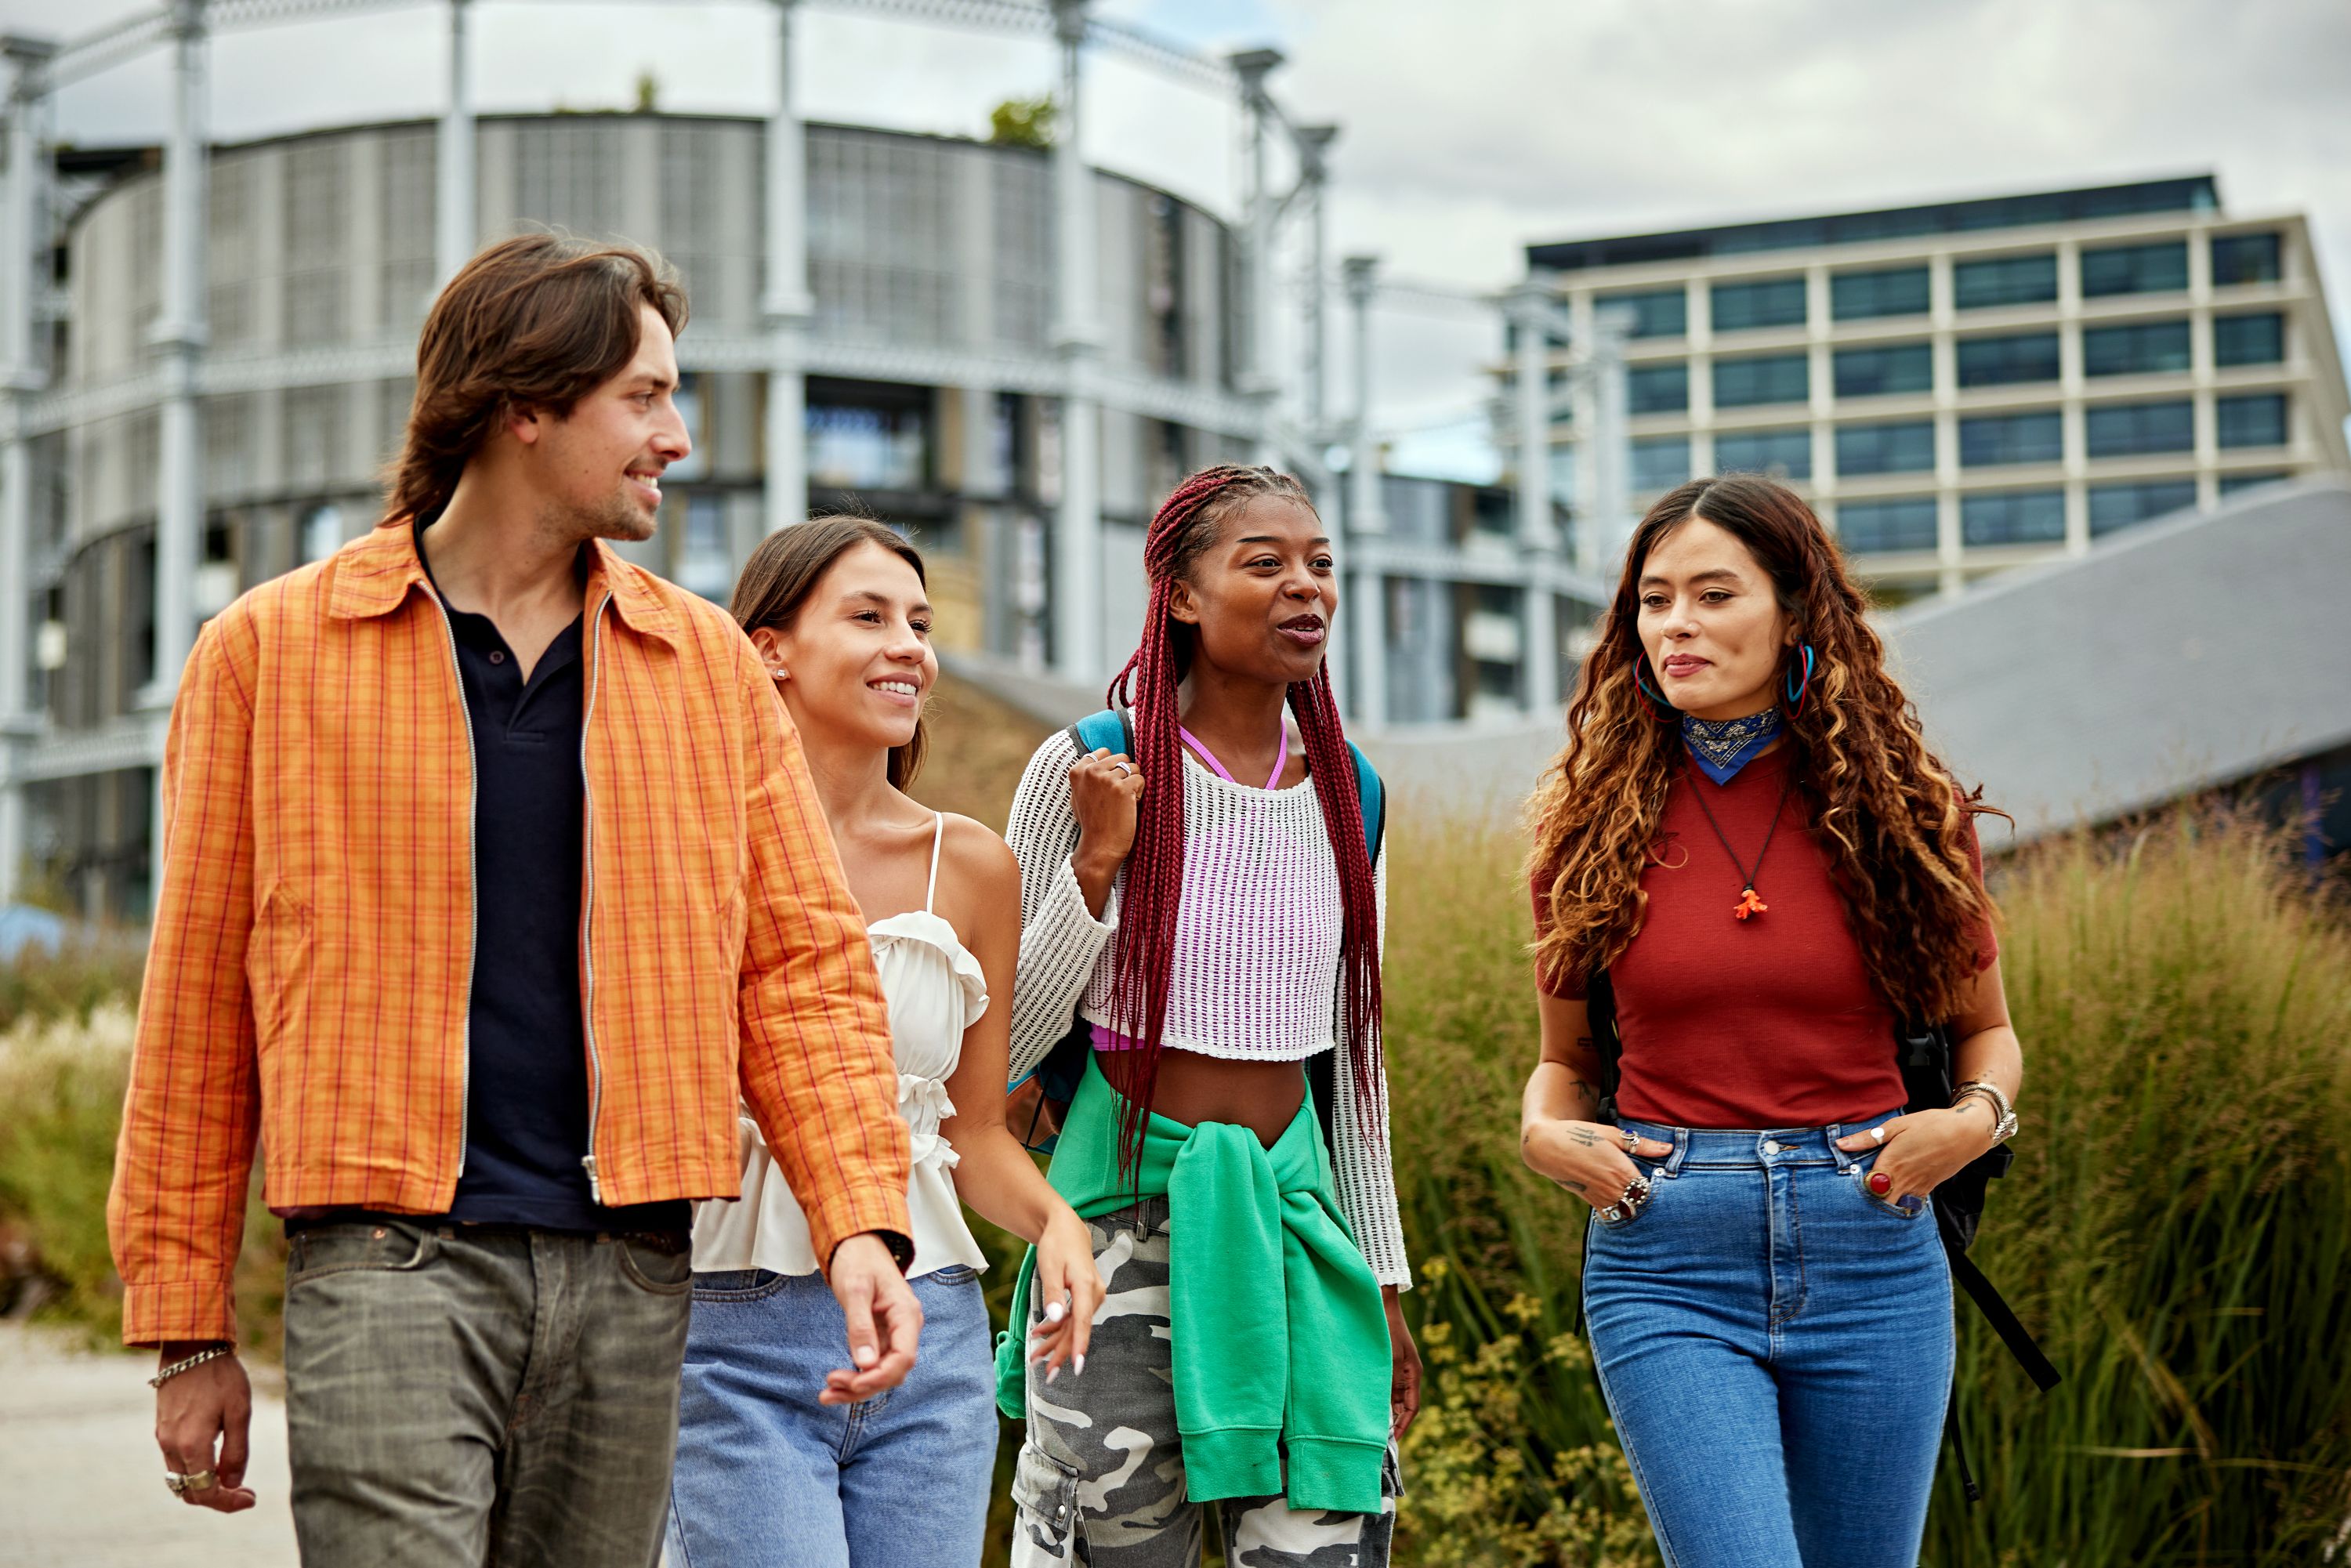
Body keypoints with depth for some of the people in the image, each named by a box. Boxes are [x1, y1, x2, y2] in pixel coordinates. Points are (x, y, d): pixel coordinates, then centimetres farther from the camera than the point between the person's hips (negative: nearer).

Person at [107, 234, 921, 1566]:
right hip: (390, 1258, -3)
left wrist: (862, 1219, -6)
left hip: (631, 1268, 3)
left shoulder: (709, 662, 12)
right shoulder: (272, 650, 4)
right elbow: (198, 1001, 6)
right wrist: (189, 1325, 3)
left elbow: (804, 959, 10)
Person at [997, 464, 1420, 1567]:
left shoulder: (1343, 797, 7)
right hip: (1126, 1214, -4)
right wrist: (1098, 864, -16)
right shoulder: (1088, 770, -7)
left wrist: (1383, 1280, 15)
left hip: (1292, 1209, 4)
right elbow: (1001, 1051, -6)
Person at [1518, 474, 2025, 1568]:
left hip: (1871, 1245, 1)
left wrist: (1975, 1118, -5)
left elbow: (1986, 1030, 16)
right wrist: (1543, 1130, -6)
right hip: (1666, 1266, -1)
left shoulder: (1903, 809, 2)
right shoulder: (1597, 821, 3)